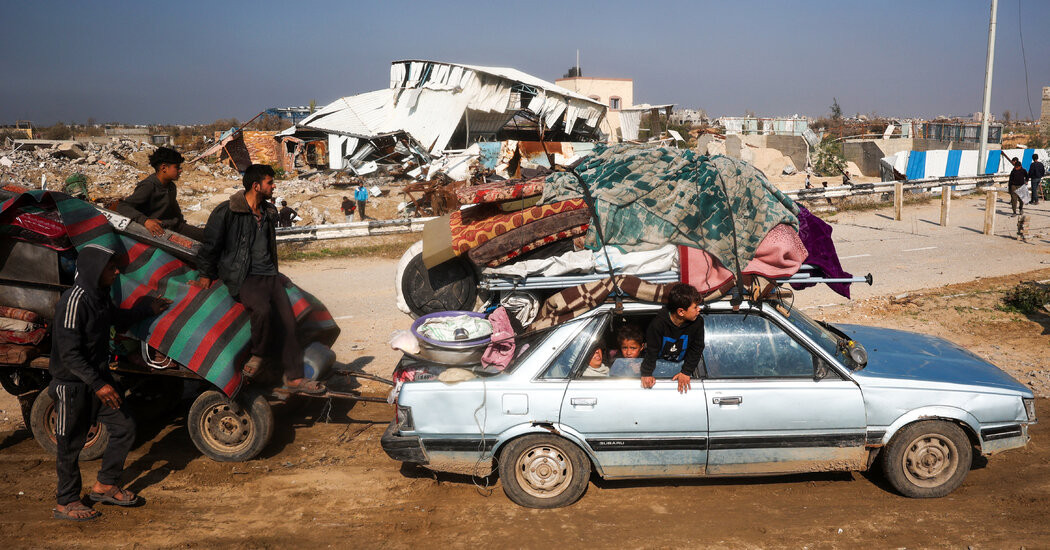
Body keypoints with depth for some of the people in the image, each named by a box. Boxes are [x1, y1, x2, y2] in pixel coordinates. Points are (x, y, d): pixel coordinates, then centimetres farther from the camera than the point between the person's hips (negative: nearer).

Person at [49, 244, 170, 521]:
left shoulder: (100, 295, 3)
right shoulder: (74, 302, -24)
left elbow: (119, 319, 26)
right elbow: (69, 354, -26)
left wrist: (148, 307, 19)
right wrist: (98, 385, -26)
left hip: (99, 377, 8)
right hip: (72, 384, -8)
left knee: (124, 428, 9)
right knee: (71, 445, 5)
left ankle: (105, 486, 25)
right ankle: (65, 503, 22)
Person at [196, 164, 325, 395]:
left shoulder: (269, 212, 17)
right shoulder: (227, 212, -6)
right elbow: (210, 243, 2)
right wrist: (206, 274, 7)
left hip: (269, 276, 7)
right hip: (243, 277, -7)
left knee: (287, 321, -6)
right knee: (262, 310, -34)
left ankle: (294, 378, -1)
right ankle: (257, 355, -7)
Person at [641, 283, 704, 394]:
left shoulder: (698, 322, -25)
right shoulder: (658, 324, -33)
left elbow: (696, 348, -16)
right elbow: (651, 350, -24)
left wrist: (686, 372, -19)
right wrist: (646, 374, -26)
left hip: (682, 360, 4)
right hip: (660, 359, -4)